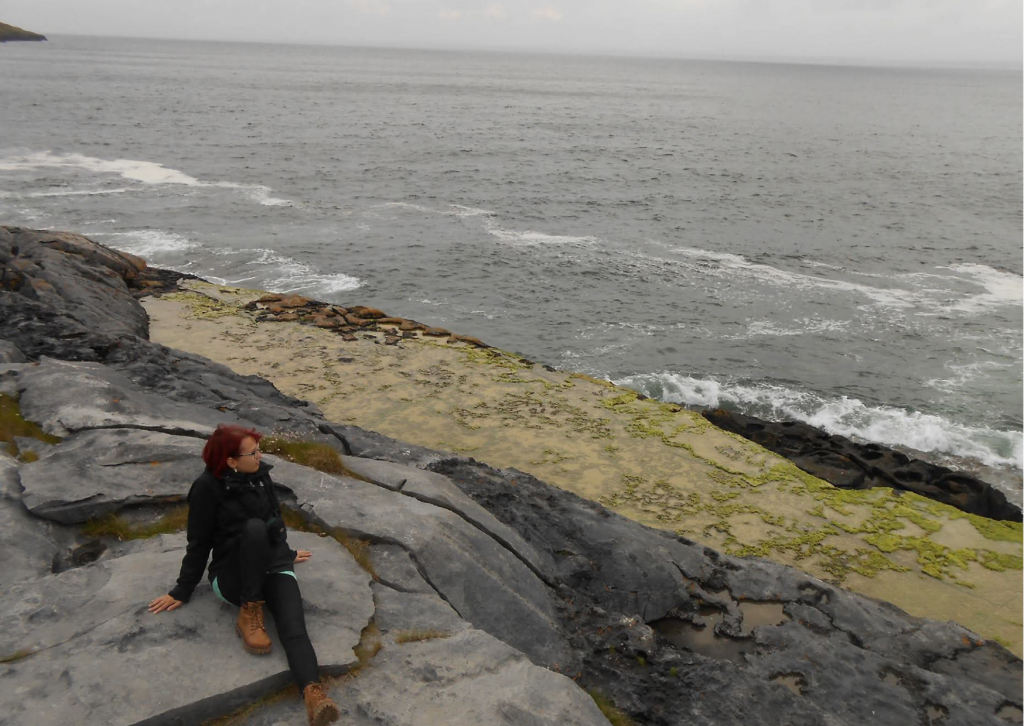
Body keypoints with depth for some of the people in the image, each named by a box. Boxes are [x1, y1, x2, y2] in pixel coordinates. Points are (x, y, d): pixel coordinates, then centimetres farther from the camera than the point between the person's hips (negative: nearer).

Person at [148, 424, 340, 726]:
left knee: (293, 628, -26)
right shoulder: (208, 487, -12)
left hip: (274, 567, 3)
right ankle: (249, 614, -23)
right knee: (254, 527, -35)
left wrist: (286, 553, 30)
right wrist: (182, 591, 0)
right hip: (233, 577, -3)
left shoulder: (260, 474, 3)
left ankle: (314, 695, -49)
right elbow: (199, 543, -4)